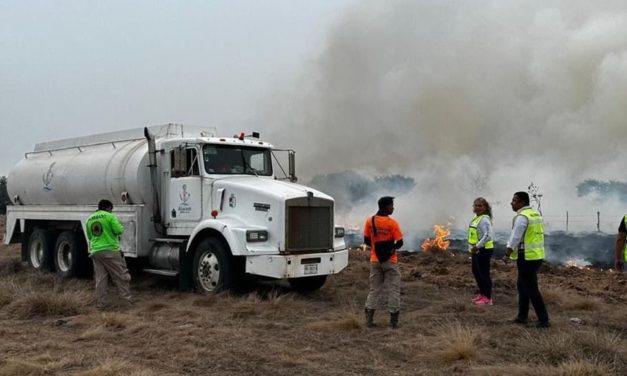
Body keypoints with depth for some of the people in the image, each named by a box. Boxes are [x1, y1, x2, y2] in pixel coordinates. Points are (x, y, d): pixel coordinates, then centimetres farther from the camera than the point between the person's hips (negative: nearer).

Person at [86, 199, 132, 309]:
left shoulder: (89, 219, 13)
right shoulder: (110, 216, -7)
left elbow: (89, 237, 21)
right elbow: (119, 230, -12)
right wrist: (120, 225, 8)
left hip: (95, 252, 6)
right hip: (110, 250, -5)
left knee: (100, 278, 10)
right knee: (120, 276, 2)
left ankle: (101, 303, 11)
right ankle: (127, 301, 3)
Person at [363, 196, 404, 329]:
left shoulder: (370, 221, -2)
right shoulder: (392, 223, -14)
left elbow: (366, 240, 2)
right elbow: (400, 243, -13)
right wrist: (392, 247, 6)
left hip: (375, 260, 4)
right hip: (390, 261, -4)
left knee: (374, 289, 12)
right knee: (393, 289, 6)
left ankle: (369, 319, 8)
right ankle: (393, 321, 6)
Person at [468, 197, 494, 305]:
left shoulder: (484, 219, -17)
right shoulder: (476, 218, 13)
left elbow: (487, 236, -26)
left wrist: (477, 246, -25)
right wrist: (473, 247, 19)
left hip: (484, 250, -10)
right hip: (477, 250, 10)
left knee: (484, 273, -5)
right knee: (476, 272, 18)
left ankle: (488, 298, 2)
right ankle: (482, 294, 30)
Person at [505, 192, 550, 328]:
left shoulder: (522, 217, -16)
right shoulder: (536, 214, 13)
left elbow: (515, 238, -19)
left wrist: (507, 255, -13)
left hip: (526, 257, -10)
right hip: (536, 256, 10)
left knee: (531, 289, -2)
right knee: (522, 286, 19)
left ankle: (543, 320, 1)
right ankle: (522, 316, 25)